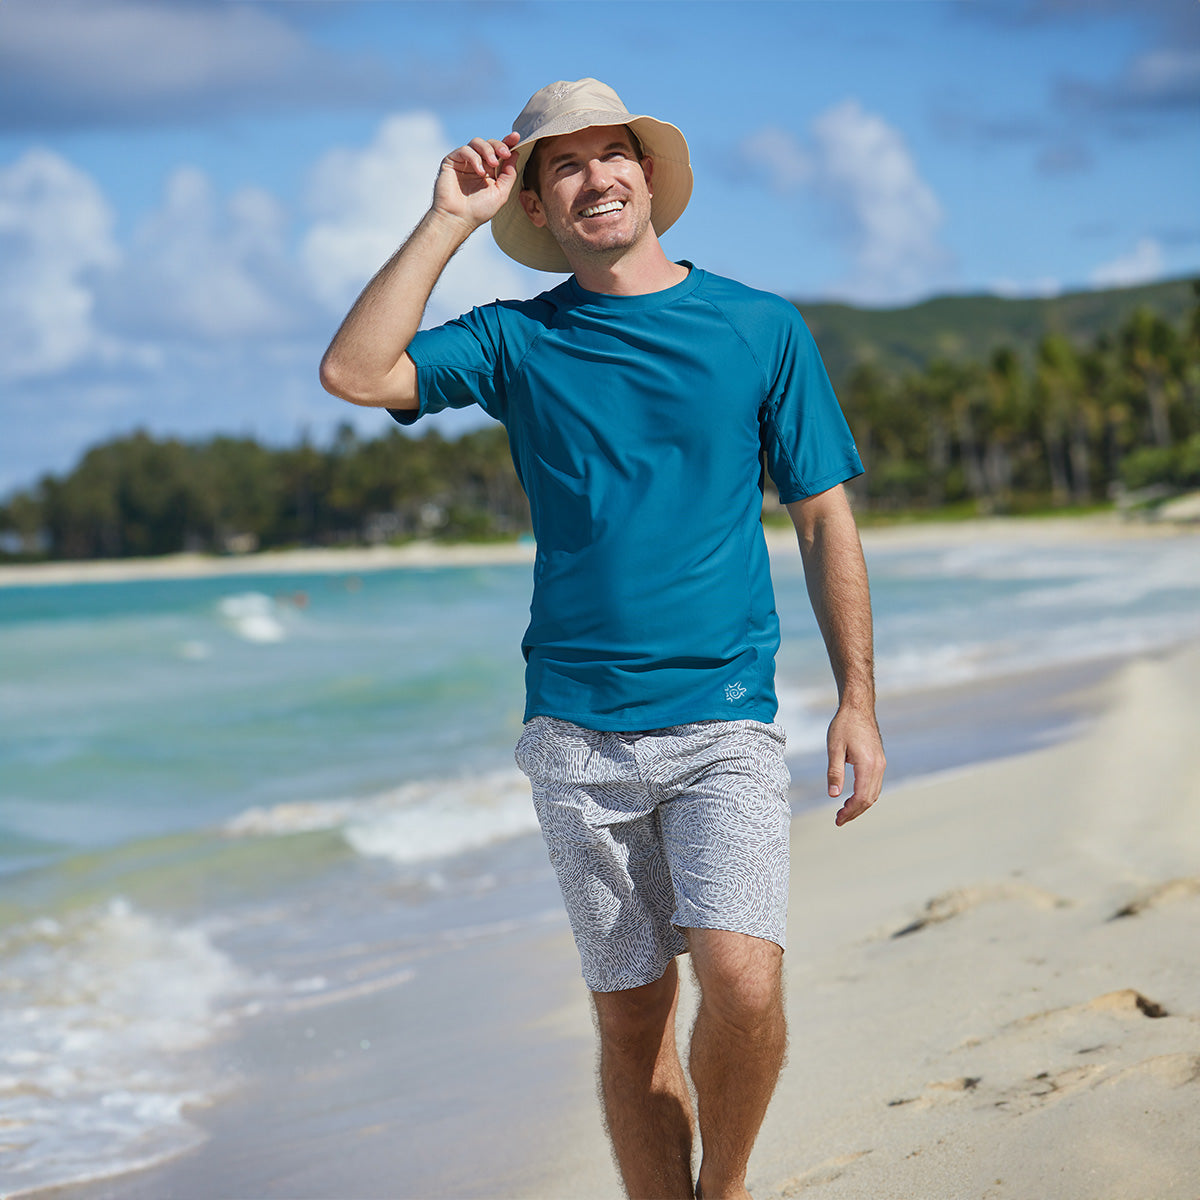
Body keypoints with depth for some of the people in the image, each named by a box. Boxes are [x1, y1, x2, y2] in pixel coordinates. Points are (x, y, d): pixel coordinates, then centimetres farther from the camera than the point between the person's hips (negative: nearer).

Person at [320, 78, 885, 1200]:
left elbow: (825, 519, 8)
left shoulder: (762, 328, 6)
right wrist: (449, 221, -5)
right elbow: (354, 372, -8)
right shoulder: (516, 340, 7)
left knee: (742, 981, -18)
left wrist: (857, 699, 1)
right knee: (631, 1018, 6)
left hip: (725, 725, -1)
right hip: (577, 730, 2)